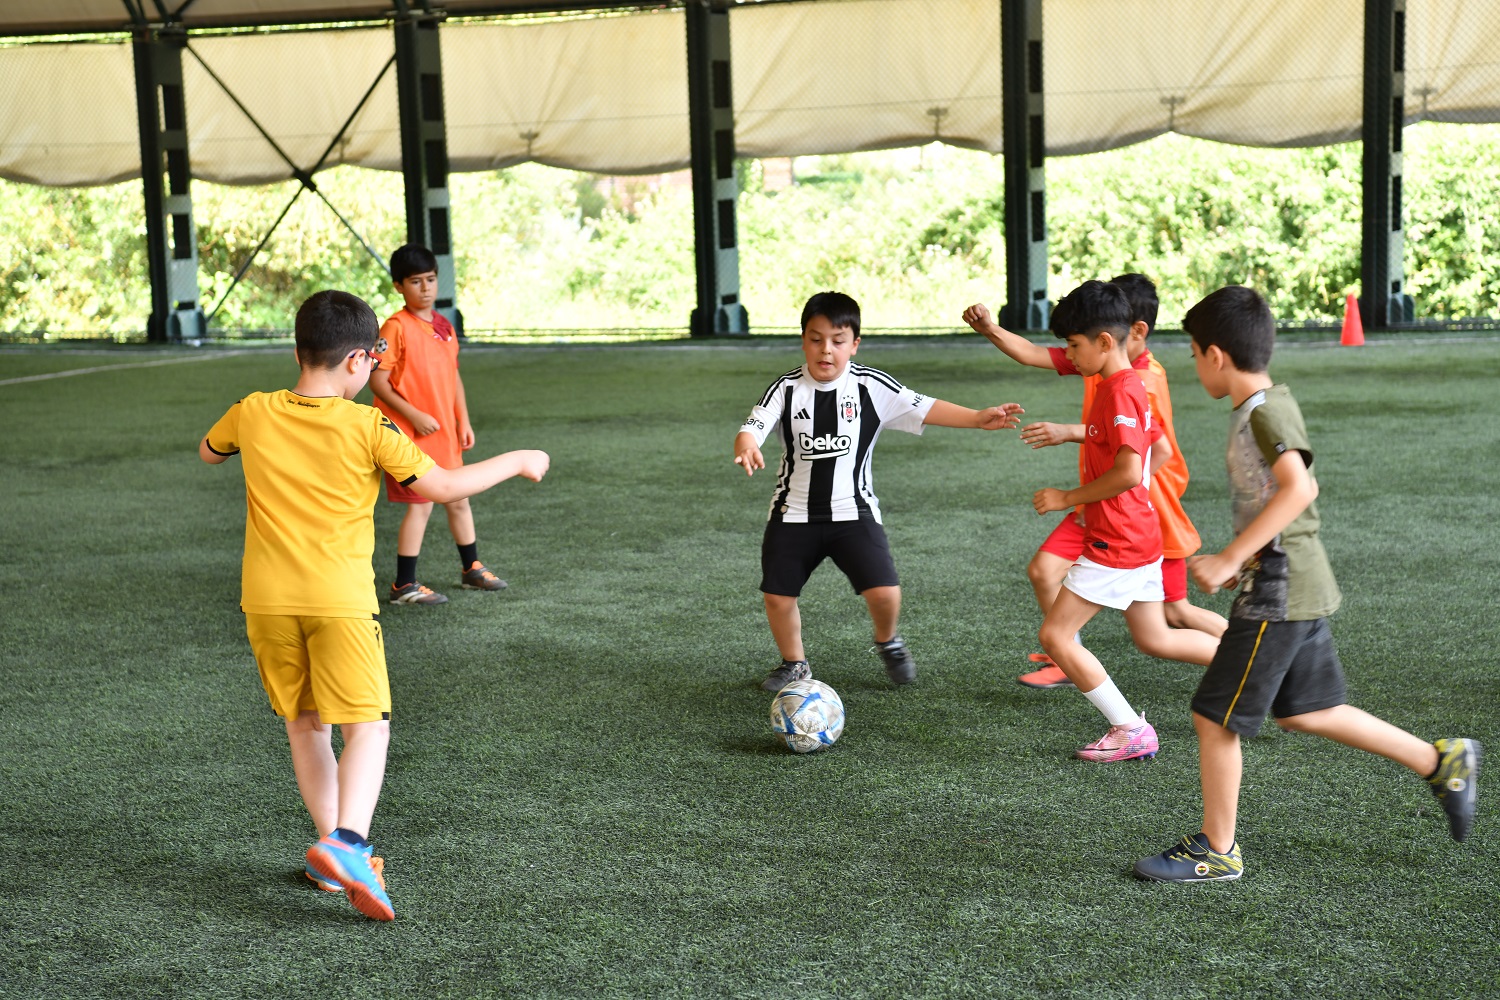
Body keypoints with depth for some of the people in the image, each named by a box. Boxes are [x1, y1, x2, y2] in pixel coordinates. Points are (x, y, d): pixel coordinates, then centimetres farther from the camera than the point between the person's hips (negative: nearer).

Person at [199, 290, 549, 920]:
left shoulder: (253, 415, 2)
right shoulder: (367, 427, -8)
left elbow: (208, 453, 23)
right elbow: (442, 487, -7)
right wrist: (516, 462, 5)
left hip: (266, 600, 4)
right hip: (340, 600, -4)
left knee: (304, 726, 17)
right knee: (368, 727, -2)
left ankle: (333, 847, 20)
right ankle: (345, 843, -22)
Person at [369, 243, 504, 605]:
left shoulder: (444, 325, 9)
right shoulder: (396, 328, -13)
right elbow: (377, 381, -15)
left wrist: (464, 421, 11)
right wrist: (414, 416, -20)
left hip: (445, 432, 7)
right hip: (410, 435, -7)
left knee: (459, 499, 17)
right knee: (421, 504, -5)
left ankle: (472, 568, 33)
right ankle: (404, 585, 4)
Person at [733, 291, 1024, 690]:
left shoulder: (871, 386, -7)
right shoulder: (787, 388, -8)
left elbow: (924, 409, -8)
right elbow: (753, 426, -20)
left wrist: (978, 417, -18)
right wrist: (745, 448, -44)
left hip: (852, 511, -1)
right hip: (794, 513, 1)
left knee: (884, 592, -14)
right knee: (777, 596, 4)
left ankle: (888, 642, 21)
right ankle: (794, 664, 32)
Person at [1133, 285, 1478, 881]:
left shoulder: (1265, 411, -17)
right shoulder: (1264, 408, 12)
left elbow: (1297, 488, -31)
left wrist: (1228, 559, -30)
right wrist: (1244, 561, 20)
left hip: (1279, 591, -10)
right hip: (1299, 585, 10)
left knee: (1213, 717, -2)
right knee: (1305, 712, 20)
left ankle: (1217, 850, 9)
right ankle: (1441, 763, 26)